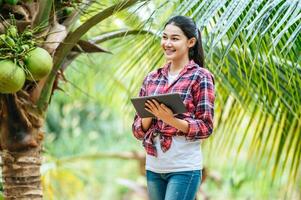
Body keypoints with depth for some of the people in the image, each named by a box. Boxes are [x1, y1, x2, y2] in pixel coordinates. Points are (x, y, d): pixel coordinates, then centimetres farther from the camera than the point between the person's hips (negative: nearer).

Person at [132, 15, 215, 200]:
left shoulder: (201, 77, -4)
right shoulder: (152, 78, 11)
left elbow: (206, 127, -8)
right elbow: (138, 130, 11)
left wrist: (170, 119, -22)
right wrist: (149, 116, -11)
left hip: (184, 168, -5)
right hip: (153, 167, 6)